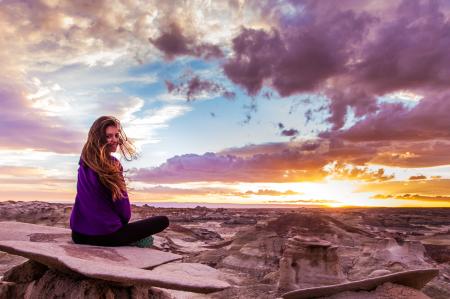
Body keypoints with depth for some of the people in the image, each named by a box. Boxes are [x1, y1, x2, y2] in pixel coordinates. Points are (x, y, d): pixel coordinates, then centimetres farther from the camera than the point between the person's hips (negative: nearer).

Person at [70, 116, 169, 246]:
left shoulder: (84, 162, 6)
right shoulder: (111, 164, -15)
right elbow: (123, 209, -9)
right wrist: (124, 220, 10)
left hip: (78, 234, 8)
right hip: (104, 235, -8)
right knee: (163, 221, -4)